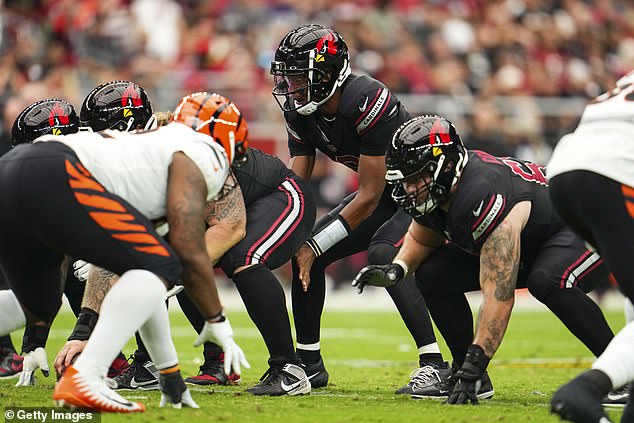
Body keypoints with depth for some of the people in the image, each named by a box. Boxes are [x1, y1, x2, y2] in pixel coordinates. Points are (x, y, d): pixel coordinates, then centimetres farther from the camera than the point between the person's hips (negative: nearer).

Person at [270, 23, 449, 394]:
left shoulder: (367, 102, -32)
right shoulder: (302, 113, -6)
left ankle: (434, 364, -31)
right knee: (305, 254, -1)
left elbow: (368, 198, -28)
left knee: (384, 253, -32)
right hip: (385, 193, 9)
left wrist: (313, 248, -24)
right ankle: (308, 361, 13)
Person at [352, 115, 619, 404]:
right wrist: (396, 270, -9)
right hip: (528, 244, 9)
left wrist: (474, 363, -42)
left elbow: (498, 295, -41)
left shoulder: (482, 198, -39)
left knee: (548, 281, -41)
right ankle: (468, 375, 5)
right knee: (433, 275, -5)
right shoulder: (430, 191, -12)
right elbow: (422, 239, 12)